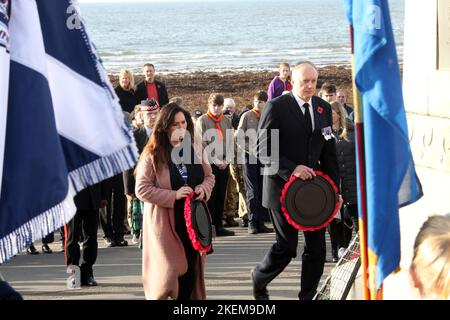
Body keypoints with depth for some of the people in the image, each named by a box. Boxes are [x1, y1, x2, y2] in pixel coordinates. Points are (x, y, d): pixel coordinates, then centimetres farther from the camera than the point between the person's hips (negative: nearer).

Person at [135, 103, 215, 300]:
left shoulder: (195, 150, 7)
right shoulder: (152, 155, -9)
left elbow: (209, 176, 18)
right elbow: (142, 189, -13)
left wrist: (204, 188, -5)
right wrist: (173, 195, -20)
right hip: (166, 222, -5)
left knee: (192, 268, 7)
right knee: (170, 271, -6)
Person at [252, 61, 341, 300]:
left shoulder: (323, 108, 10)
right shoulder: (276, 107, -8)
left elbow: (329, 152, 14)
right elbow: (264, 151, -11)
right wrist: (291, 169, -22)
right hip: (284, 188, -5)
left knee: (316, 248, 4)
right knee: (286, 247, 0)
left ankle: (307, 296, 17)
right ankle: (259, 278, 28)